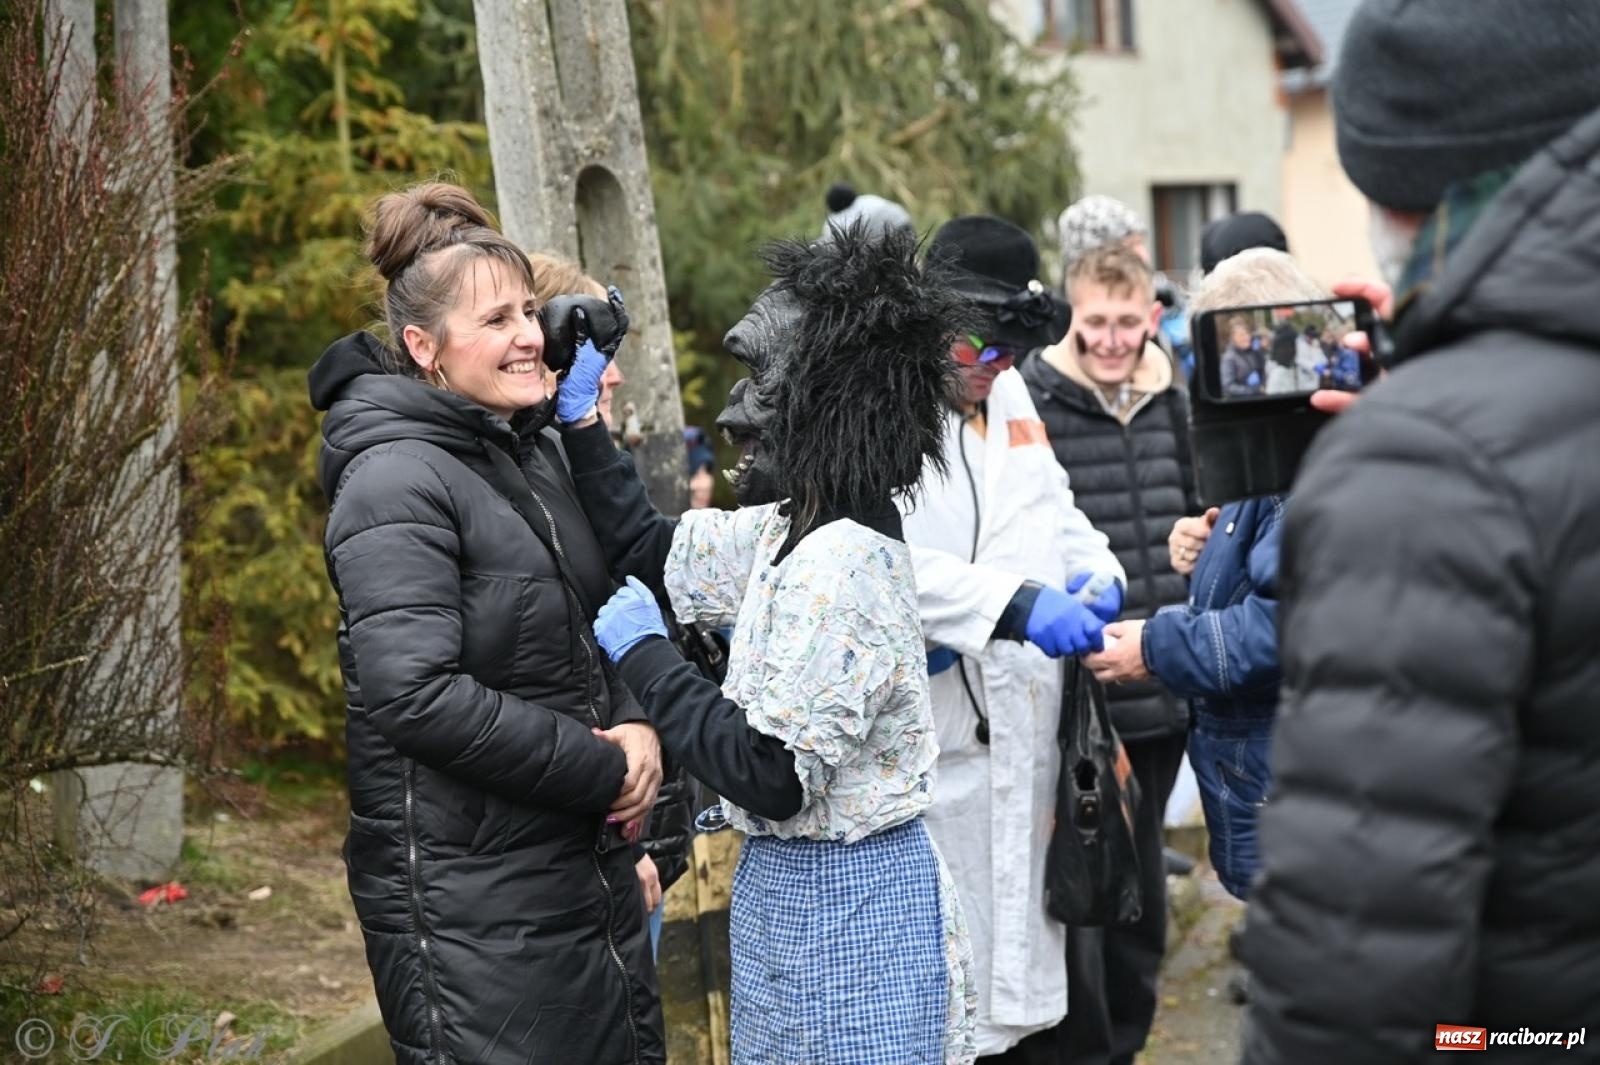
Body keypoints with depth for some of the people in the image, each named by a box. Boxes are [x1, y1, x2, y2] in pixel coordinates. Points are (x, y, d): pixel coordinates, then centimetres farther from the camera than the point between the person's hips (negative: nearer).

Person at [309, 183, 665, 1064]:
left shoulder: (533, 455, 13)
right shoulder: (398, 483, -15)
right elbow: (417, 694, -24)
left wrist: (632, 724, -1)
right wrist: (603, 769, -17)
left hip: (588, 866, 8)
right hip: (468, 899, -8)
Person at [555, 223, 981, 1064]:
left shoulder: (840, 565, -25)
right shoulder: (793, 530, 4)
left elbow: (771, 776, -26)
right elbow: (649, 552, 16)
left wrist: (641, 652, -16)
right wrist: (577, 421, 11)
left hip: (842, 905, -9)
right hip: (791, 889, 9)